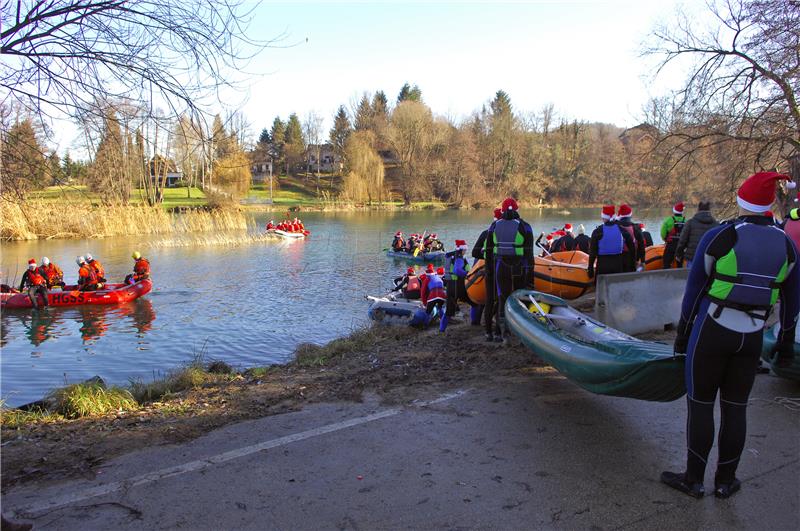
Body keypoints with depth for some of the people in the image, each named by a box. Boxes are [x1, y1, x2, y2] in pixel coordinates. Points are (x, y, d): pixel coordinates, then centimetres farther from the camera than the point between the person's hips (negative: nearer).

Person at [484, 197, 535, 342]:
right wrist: (530, 274, 0)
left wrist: (489, 270, 13)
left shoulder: (494, 226, 5)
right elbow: (529, 254, -5)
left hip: (499, 269, 2)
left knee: (501, 297, 10)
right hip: (519, 270, -2)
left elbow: (488, 251, 6)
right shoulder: (524, 227, -3)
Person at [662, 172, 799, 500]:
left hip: (711, 333, -4)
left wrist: (682, 334, 3)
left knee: (700, 405, 7)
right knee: (735, 407, 14)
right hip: (752, 338, 4)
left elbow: (693, 290, -7)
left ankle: (693, 479, 18)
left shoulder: (718, 237, -12)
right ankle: (725, 481, 25)